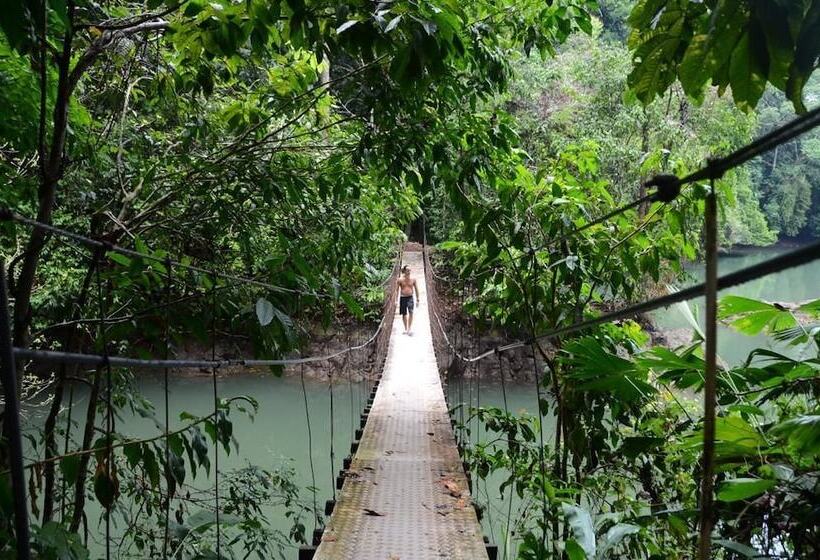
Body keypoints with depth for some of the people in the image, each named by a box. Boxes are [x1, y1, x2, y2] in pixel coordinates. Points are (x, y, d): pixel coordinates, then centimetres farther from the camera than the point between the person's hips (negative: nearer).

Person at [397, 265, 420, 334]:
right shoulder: (400, 279, -3)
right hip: (402, 298, 1)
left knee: (411, 312, -19)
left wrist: (417, 299, 7)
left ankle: (409, 329, -16)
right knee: (404, 314, 9)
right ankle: (406, 329, 25)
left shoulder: (413, 279, 0)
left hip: (410, 298, -1)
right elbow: (397, 290, 3)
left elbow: (416, 289, 8)